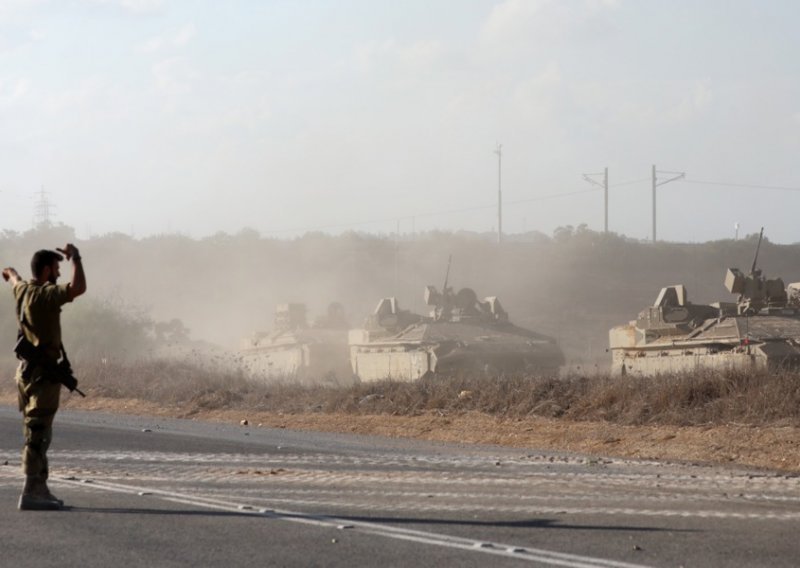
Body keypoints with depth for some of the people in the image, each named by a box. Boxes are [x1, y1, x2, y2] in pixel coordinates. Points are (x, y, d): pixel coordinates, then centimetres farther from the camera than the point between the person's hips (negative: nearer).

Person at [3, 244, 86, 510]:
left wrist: (11, 273, 60)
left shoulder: (23, 291, 9)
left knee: (37, 433, 14)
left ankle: (40, 489, 19)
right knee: (37, 434, -11)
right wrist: (75, 257, -17)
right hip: (42, 372, -10)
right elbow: (78, 288, -32)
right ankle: (30, 493, -14)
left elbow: (15, 279, 36)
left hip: (27, 369, 10)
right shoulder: (44, 294, -18)